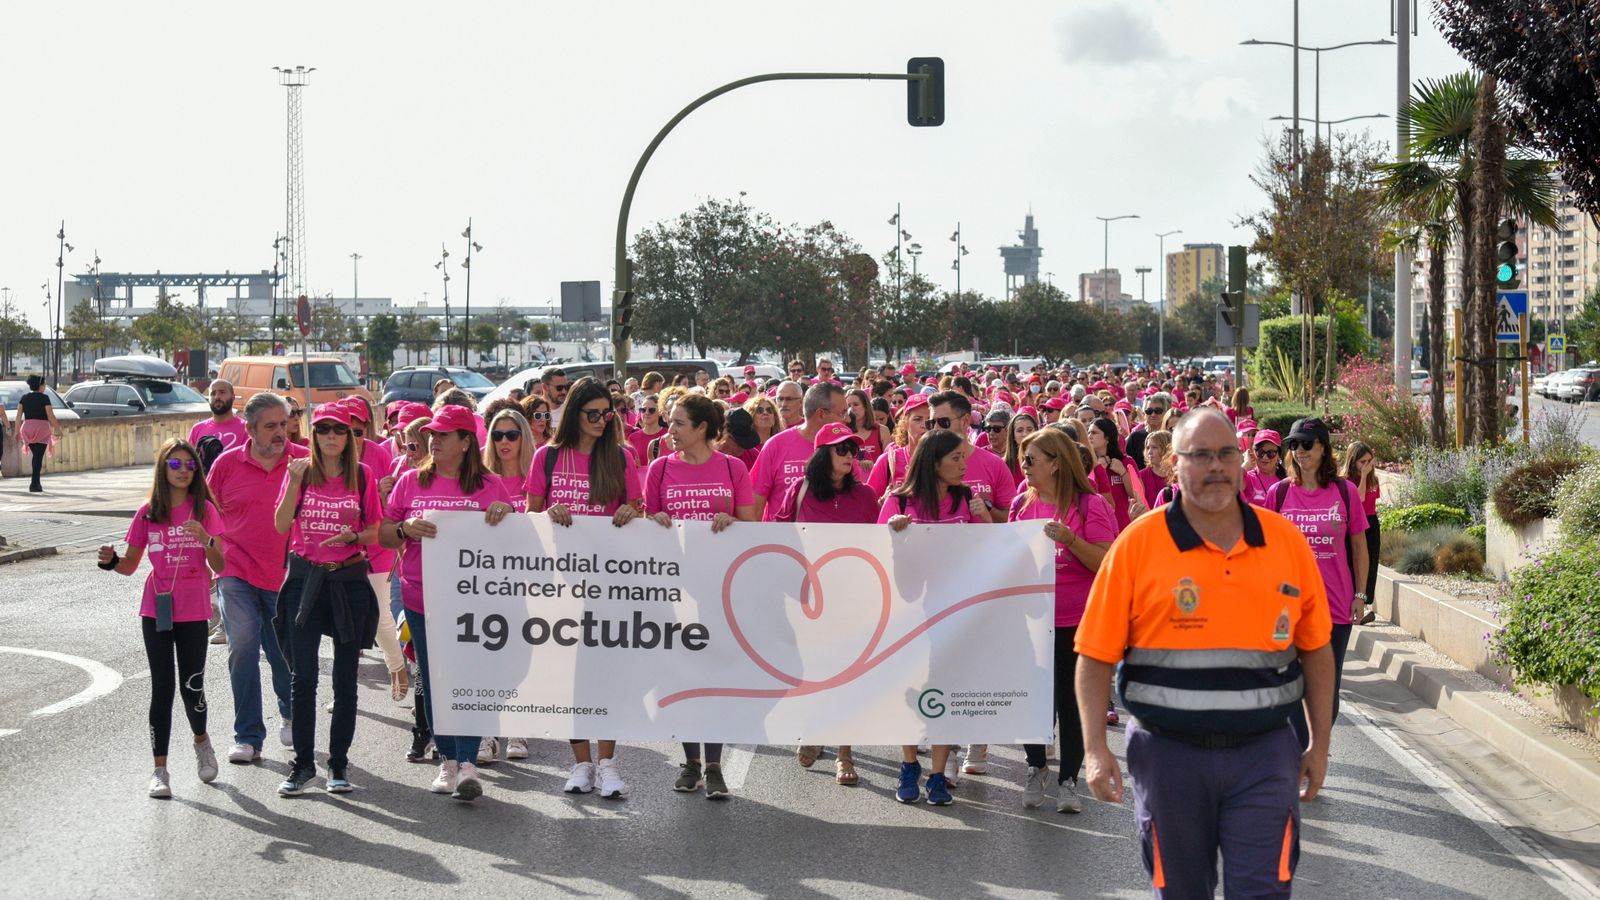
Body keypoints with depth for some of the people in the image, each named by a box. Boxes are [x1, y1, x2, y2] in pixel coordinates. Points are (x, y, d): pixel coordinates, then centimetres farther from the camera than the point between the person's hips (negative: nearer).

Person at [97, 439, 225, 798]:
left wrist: (205, 539, -22)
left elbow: (219, 567, -4)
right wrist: (112, 562, -12)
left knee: (191, 686, -1)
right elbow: (131, 565, 9)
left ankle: (201, 741, 30)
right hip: (156, 611, 1)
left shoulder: (204, 510, -1)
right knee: (162, 688, 0)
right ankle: (160, 769, 5)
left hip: (193, 613, -1)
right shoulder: (148, 513, 3)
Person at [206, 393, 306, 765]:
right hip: (237, 573, 0)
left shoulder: (305, 462, 0)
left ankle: (291, 715, 38)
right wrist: (217, 554, 8)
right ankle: (248, 737, 0)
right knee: (243, 647, -7)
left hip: (287, 576, 0)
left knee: (286, 653, 10)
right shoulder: (227, 464, 3)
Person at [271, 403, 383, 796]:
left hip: (349, 580, 0)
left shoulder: (362, 475, 3)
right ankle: (303, 764, 8)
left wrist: (354, 536, -15)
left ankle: (339, 764, 14)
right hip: (305, 579, 0)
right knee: (302, 676, -3)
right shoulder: (301, 471, 3)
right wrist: (295, 482, -17)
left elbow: (373, 533, 6)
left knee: (345, 679, 5)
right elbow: (281, 525, -7)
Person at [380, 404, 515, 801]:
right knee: (433, 680, 7)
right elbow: (383, 536, 9)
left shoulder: (489, 486, 4)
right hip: (421, 599, 3)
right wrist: (406, 529, -13)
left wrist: (504, 514, -13)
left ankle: (468, 763, -7)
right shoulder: (411, 481, 8)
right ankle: (447, 760, 18)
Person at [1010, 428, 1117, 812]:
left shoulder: (1090, 505, -8)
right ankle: (1036, 767, 27)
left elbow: (1106, 564, -13)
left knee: (1072, 701, 2)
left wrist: (1070, 539, -25)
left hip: (1076, 622, -4)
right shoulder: (1022, 504, 7)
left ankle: (1068, 778, 14)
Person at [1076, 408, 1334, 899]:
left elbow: (1316, 650, 10)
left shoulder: (1285, 540, 3)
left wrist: (1320, 745, 9)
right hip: (1169, 753, -1)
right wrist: (1095, 748, -10)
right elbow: (1096, 656, -3)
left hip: (1264, 752, 1)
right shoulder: (1138, 544, -4)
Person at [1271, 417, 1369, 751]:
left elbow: (1358, 546, 7)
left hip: (1337, 605, 0)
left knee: (1328, 687, 8)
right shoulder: (1279, 492, 1)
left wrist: (1360, 593, 3)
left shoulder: (1345, 491, 0)